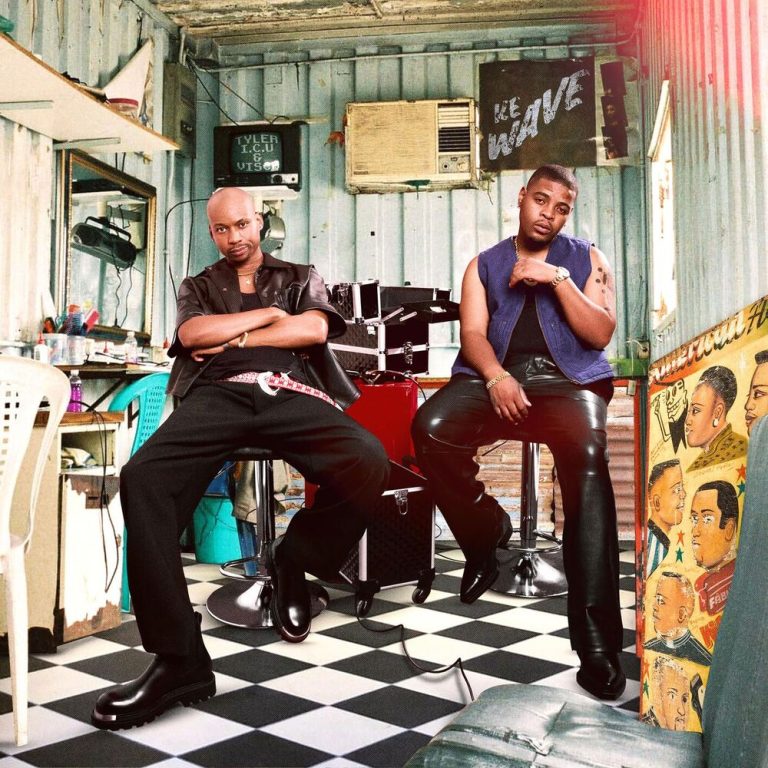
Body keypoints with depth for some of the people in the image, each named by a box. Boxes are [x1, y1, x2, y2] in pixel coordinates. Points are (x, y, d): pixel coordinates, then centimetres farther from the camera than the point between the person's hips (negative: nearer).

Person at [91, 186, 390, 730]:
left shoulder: (300, 277, 29)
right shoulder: (198, 287, 32)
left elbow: (315, 329, 7)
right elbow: (192, 335, 9)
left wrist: (233, 337, 7)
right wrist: (268, 314, 10)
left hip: (290, 393, 0)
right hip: (218, 394, 1)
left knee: (368, 462, -33)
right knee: (142, 477, -33)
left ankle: (294, 564, -4)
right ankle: (178, 658, -29)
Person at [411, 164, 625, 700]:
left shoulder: (587, 259, 20)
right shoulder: (485, 265, 22)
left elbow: (601, 334, 6)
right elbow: (473, 334, 6)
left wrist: (558, 279, -4)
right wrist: (496, 378, -15)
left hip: (568, 380, -1)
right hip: (495, 378, 2)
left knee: (588, 459, -35)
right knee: (431, 427, -32)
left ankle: (597, 642, -34)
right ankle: (486, 533, -6)